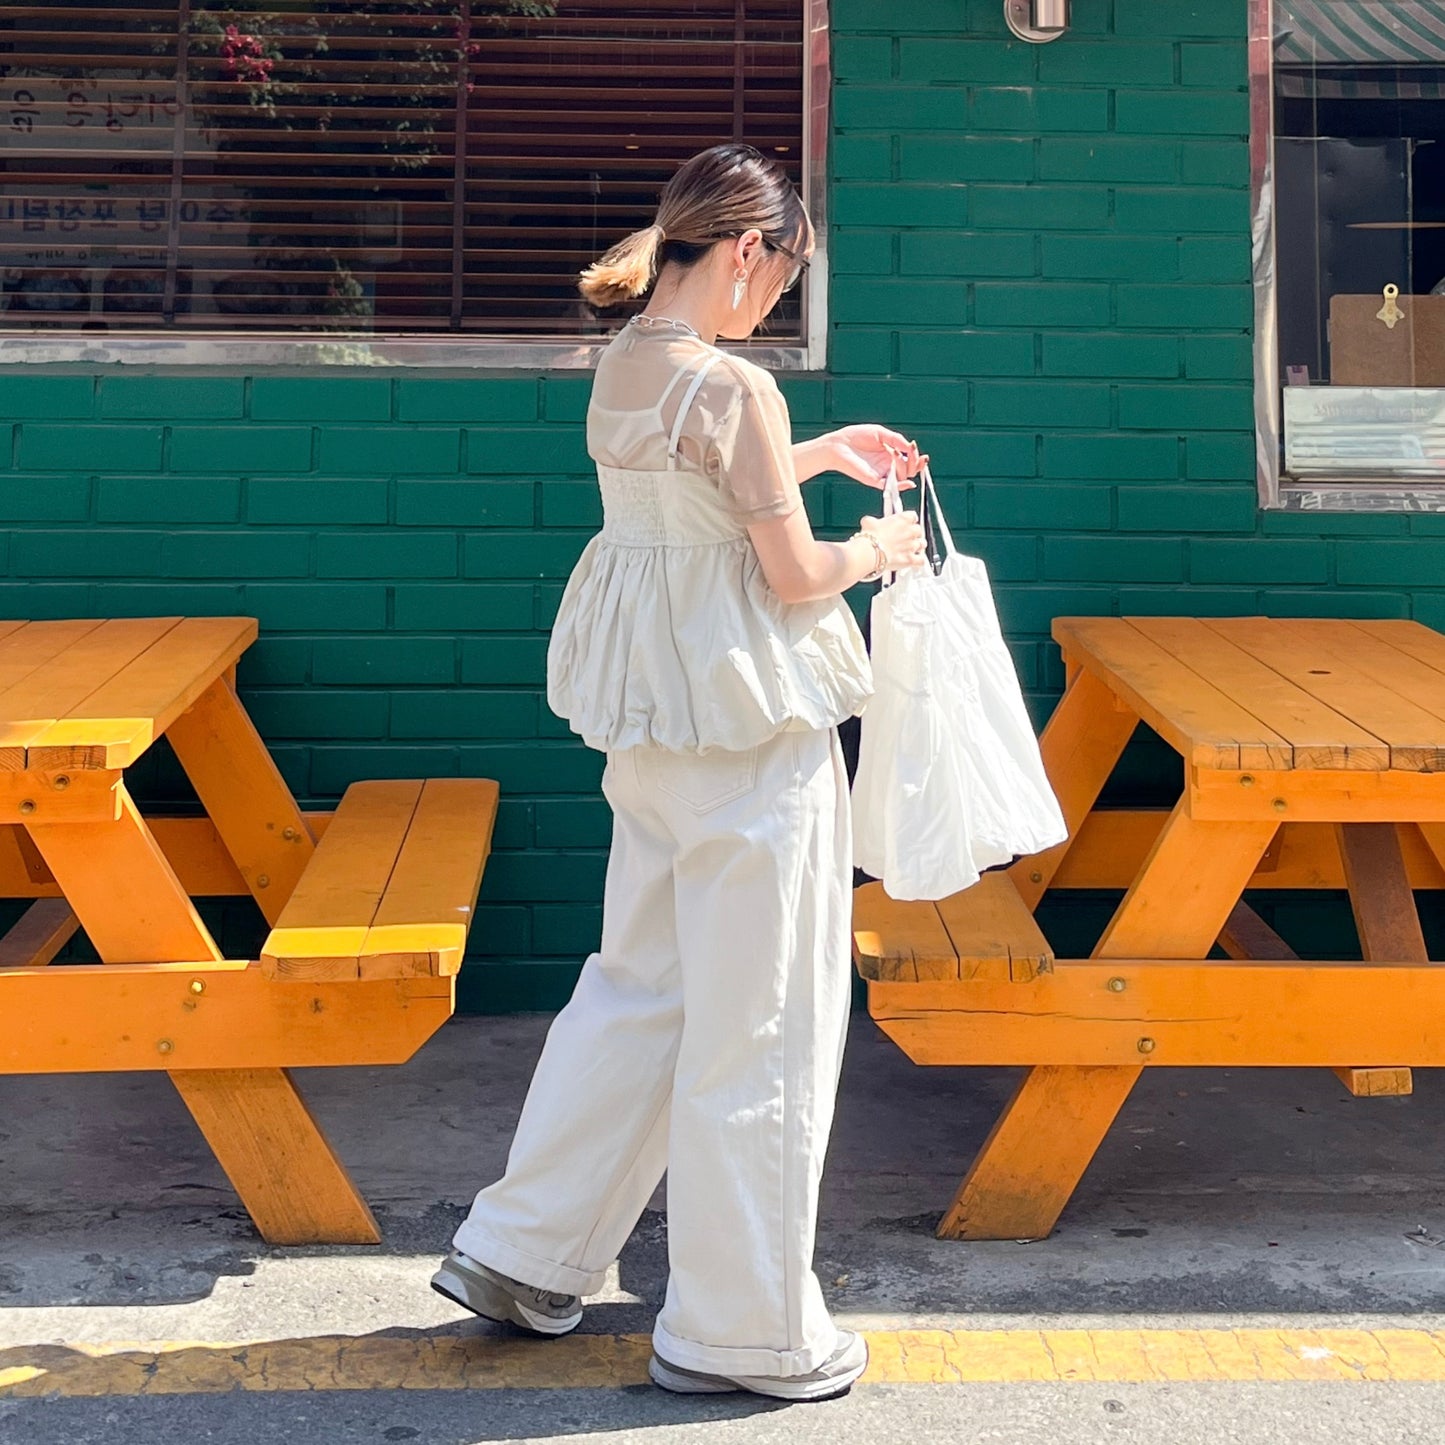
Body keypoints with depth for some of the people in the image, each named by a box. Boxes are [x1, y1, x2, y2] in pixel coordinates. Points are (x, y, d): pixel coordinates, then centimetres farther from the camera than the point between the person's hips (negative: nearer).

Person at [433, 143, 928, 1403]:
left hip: (654, 712, 9)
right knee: (756, 1020, 3)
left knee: (639, 983, 21)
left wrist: (821, 453, 25)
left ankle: (525, 1252, 30)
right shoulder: (734, 386, -19)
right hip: (747, 719, -9)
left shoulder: (625, 363, 8)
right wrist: (875, 551, 3)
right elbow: (792, 573, -16)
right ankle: (743, 1330, 17)